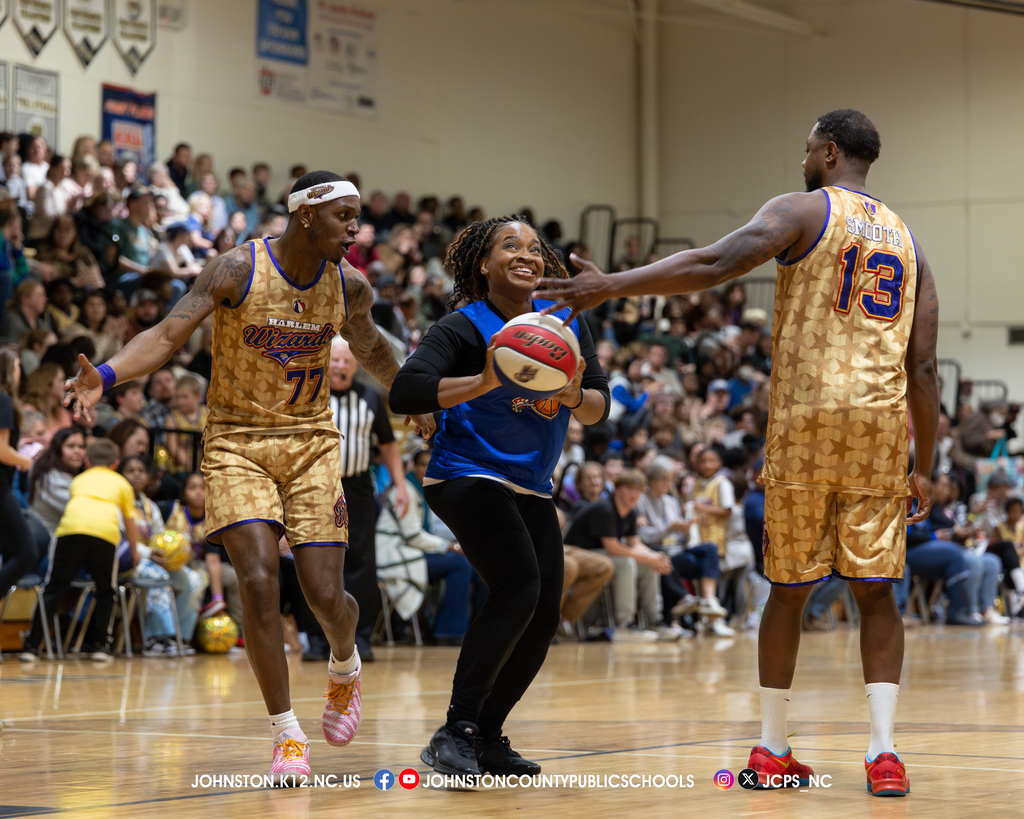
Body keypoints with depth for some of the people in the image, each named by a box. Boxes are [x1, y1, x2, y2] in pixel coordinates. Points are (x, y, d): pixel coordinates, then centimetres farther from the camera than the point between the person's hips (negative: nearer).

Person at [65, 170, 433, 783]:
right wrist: (107, 375, -40)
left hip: (311, 443, 3)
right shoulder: (239, 271, -15)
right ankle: (288, 735, -5)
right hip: (238, 442, -3)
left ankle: (345, 667, 32)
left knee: (326, 595, -5)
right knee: (260, 582, -18)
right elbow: (169, 334, -22)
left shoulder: (349, 288, -2)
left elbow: (372, 350, 19)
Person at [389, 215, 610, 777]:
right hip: (468, 475, -7)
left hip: (531, 488, 7)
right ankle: (454, 732, -23)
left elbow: (599, 411, 3)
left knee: (543, 617, 2)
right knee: (518, 587, -26)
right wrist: (484, 382, -37)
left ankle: (486, 738, 17)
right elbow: (403, 392, -26)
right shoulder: (465, 327, -13)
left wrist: (574, 395, -20)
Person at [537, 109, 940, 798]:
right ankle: (883, 751, -7)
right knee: (875, 590, 4)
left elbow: (716, 264, -14)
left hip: (806, 419, -3)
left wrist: (612, 287, -16)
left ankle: (772, 748, 16)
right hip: (883, 428, 3)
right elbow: (924, 369, 13)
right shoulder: (908, 241, 18)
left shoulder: (805, 210, 3)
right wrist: (924, 470, 18)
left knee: (790, 587, 8)